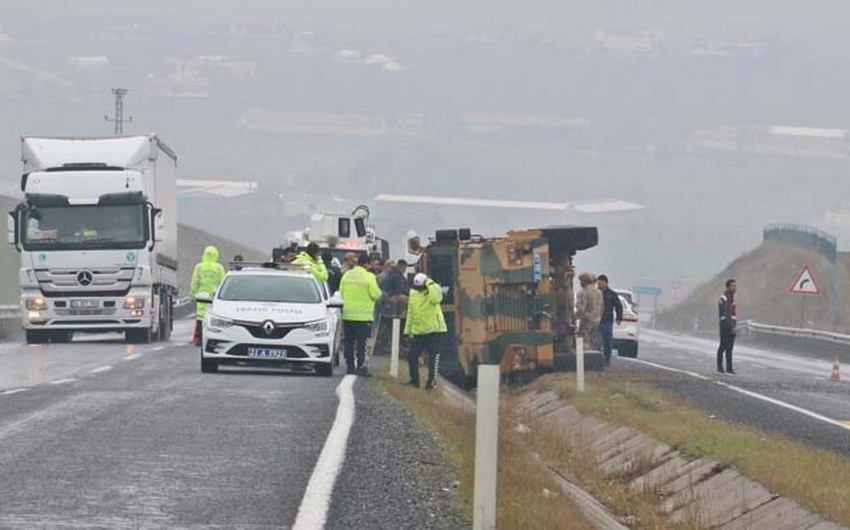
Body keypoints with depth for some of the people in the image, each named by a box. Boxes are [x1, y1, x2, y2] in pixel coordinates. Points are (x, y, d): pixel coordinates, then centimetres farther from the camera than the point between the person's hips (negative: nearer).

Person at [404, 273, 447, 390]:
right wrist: (408, 329, 15)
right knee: (412, 355, 7)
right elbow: (410, 313, 15)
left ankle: (432, 379, 0)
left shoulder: (434, 289, -8)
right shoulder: (413, 293, 8)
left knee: (433, 356, -5)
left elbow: (436, 299, -34)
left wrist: (430, 284, -28)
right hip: (418, 330, 6)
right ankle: (414, 379, 19)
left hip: (433, 329, -6)